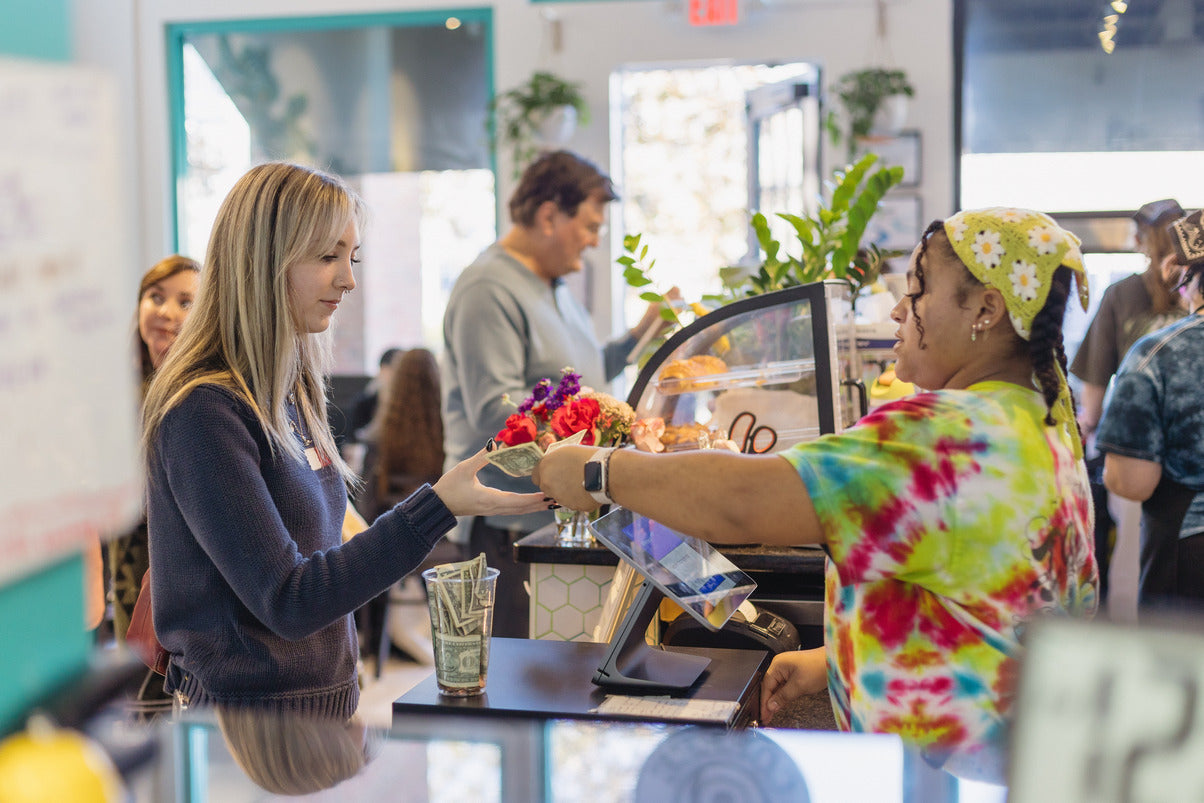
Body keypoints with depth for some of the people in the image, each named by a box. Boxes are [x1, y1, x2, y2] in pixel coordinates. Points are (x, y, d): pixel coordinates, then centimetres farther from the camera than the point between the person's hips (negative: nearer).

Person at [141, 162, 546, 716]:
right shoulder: (204, 411, -20)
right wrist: (438, 507, -27)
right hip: (250, 704, -8)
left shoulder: (293, 391, 7)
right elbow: (286, 601, -22)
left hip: (323, 694, 8)